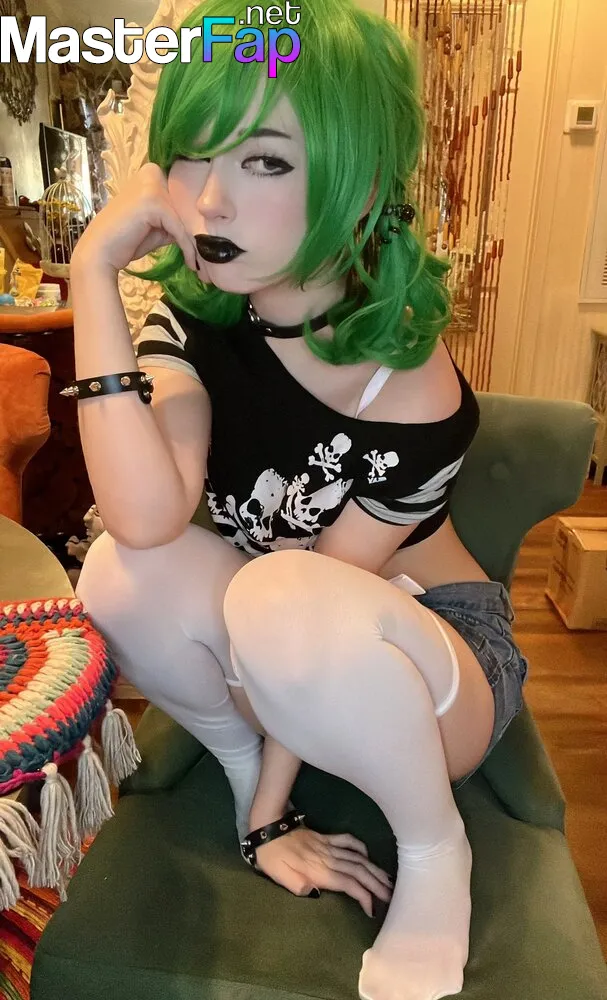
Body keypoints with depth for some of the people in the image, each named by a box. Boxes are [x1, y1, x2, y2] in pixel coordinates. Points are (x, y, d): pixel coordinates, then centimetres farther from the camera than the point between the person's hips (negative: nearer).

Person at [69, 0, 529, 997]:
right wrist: (95, 269, -28)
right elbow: (146, 520, -28)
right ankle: (241, 764, 2)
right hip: (288, 654, 4)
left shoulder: (411, 388, -25)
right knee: (123, 573, -25)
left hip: (429, 642, -3)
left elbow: (322, 613, -21)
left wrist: (273, 817, -10)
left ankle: (436, 847, -8)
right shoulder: (195, 317, -11)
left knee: (280, 601, -37)